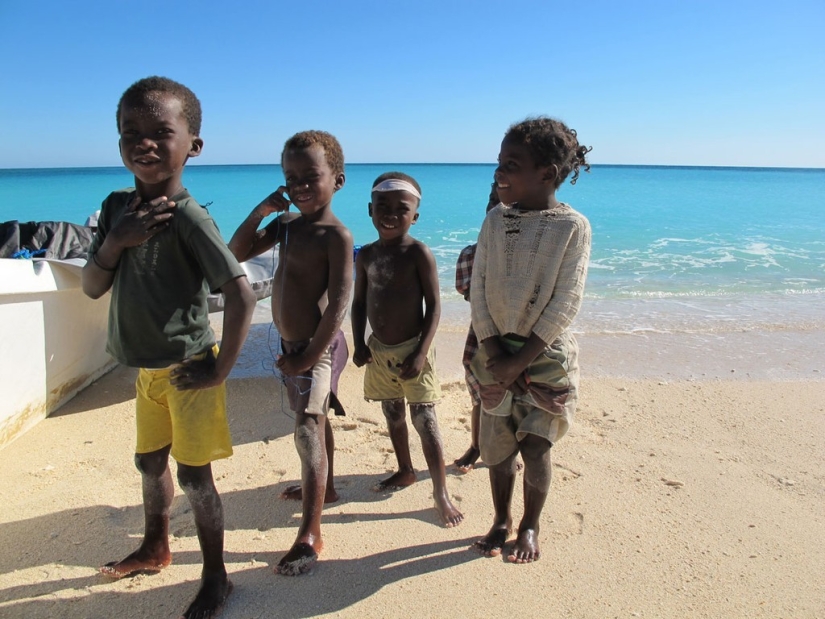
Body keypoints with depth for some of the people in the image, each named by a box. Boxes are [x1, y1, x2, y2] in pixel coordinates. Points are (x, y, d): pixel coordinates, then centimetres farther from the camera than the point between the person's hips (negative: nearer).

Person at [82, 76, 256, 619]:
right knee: (151, 463, 23)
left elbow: (242, 294, -26)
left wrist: (220, 371, -21)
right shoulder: (118, 206, 1)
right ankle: (156, 549, 48)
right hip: (148, 369, 8)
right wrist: (115, 242, -16)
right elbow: (92, 288, 2)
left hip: (188, 370, -7)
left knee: (194, 476, 4)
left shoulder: (188, 216, -22)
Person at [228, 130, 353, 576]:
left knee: (308, 433, -8)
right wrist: (261, 212, -4)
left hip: (316, 347, -9)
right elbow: (236, 253, 9)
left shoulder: (336, 235, -19)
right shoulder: (286, 224, 6)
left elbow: (339, 303, -24)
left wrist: (310, 357, -23)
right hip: (293, 343, 9)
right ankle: (322, 487, 46)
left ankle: (309, 535, 1)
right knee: (316, 421, 24)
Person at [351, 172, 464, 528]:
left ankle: (441, 493, 10)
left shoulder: (418, 254, -14)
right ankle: (405, 471, 39)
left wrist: (421, 353, -19)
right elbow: (359, 302, 10)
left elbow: (434, 305, -14)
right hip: (379, 350, 6)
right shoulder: (366, 255, 3)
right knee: (392, 415, 19)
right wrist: (359, 344, 1)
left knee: (424, 421, -2)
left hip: (410, 350, -6)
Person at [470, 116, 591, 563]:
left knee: (534, 447, -1)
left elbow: (565, 302, -14)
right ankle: (501, 520, 33)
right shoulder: (495, 220, 1)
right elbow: (478, 289, -1)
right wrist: (495, 352, -10)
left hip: (546, 354, -3)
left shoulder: (572, 226, -10)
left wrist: (520, 360, -15)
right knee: (496, 446, 9)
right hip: (496, 352, 4)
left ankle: (530, 526, 25)